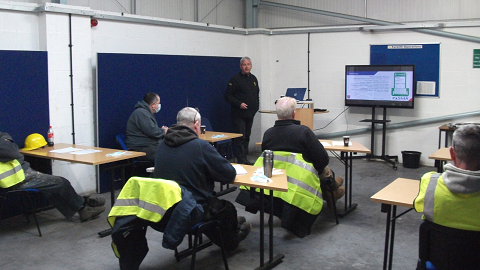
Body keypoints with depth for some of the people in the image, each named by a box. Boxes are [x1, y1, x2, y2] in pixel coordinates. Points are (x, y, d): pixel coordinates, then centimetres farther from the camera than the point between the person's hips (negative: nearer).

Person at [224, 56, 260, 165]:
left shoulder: (253, 79, 14)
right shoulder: (235, 79, -6)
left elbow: (257, 94, 24)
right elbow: (228, 96, -10)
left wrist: (256, 106, 11)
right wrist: (239, 104, -19)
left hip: (250, 114, 7)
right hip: (239, 114, -7)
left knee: (247, 137, 12)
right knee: (240, 137, -9)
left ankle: (245, 159, 20)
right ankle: (241, 161, -7)